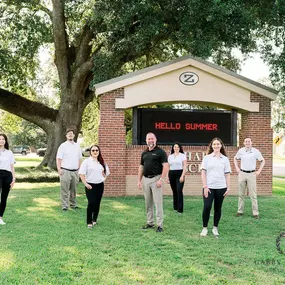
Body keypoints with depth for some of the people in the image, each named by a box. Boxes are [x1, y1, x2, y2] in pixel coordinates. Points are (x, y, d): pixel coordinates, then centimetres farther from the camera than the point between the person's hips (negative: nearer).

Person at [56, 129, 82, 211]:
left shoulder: (77, 146, 12)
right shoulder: (63, 146, -2)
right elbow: (58, 159, -5)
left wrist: (79, 169, 10)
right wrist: (59, 169, -14)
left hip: (75, 171, 4)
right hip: (65, 171, -4)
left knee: (74, 189, 12)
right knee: (64, 190, -3)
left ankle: (73, 204, 23)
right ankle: (64, 205, 2)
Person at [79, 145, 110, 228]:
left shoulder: (102, 162, 11)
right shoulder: (86, 161, -5)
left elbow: (106, 172, 25)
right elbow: (81, 173, -9)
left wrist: (103, 178, 10)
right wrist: (85, 184, -13)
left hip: (100, 185, 5)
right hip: (90, 186, -5)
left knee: (97, 203, 8)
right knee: (91, 203, -12)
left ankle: (94, 220, 22)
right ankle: (89, 222, -3)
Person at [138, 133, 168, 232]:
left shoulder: (160, 152, -6)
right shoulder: (144, 153, 13)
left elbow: (165, 166, -11)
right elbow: (141, 167, 18)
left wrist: (161, 179, -18)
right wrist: (139, 180, 12)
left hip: (156, 178, -6)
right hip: (145, 179, 6)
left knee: (158, 202, -6)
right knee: (148, 203, 11)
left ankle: (160, 225, -2)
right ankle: (150, 222, 20)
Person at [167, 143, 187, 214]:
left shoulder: (182, 155, 1)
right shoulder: (170, 156, 13)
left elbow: (185, 166, -5)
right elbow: (168, 167, 13)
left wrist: (182, 176, -14)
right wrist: (167, 177, 8)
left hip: (179, 174, -4)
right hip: (171, 174, 4)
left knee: (179, 191, -12)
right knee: (174, 191, 8)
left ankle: (180, 209, -11)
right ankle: (175, 207, 19)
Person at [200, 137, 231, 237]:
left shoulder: (225, 159, 7)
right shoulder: (207, 158, 3)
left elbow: (227, 174, 7)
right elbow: (203, 173, -1)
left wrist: (228, 187, 2)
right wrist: (205, 186, -8)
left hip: (221, 187, 2)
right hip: (209, 187, -2)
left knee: (218, 208, 8)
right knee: (207, 207, -8)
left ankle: (215, 228, 20)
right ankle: (205, 228, 5)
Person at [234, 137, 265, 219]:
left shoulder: (256, 151, -5)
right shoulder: (240, 151, 1)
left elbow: (262, 161, 6)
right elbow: (235, 158, 19)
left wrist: (259, 171, -1)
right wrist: (237, 168, 9)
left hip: (251, 174, -2)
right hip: (242, 173, 2)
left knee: (253, 195, -3)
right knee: (241, 194, 8)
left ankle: (255, 213, 0)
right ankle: (240, 211, 17)